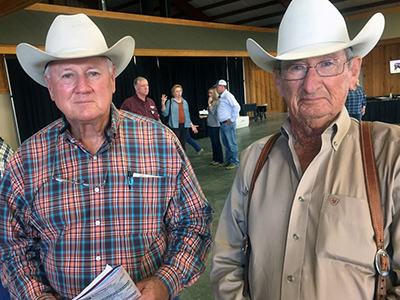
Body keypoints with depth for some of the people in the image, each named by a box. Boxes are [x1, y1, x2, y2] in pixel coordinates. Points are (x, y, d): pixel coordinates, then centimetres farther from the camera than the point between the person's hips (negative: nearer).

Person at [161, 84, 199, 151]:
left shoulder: (184, 102, 15)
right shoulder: (170, 102, 1)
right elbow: (165, 114, -7)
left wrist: (191, 125, 14)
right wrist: (163, 103, -18)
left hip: (184, 126, 5)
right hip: (175, 126, -5)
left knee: (183, 145, 7)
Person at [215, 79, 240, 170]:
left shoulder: (228, 95, -13)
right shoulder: (222, 97, 17)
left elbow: (237, 107, -22)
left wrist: (231, 119, -18)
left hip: (228, 124, -10)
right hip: (223, 124, 10)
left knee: (232, 144, -3)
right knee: (226, 144, 16)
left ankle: (235, 162, 5)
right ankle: (228, 161, 26)